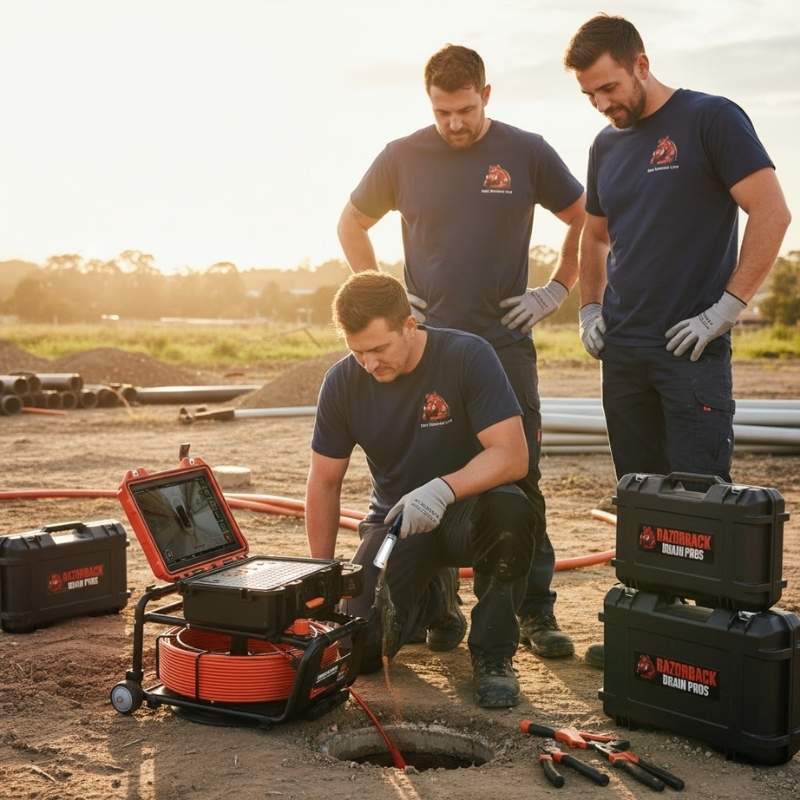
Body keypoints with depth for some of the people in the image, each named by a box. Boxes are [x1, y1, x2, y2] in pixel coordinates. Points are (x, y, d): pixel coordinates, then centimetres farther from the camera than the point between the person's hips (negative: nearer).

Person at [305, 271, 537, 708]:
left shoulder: (468, 356, -19)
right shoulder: (342, 382, -8)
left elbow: (512, 454, -27)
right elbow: (325, 482, 1)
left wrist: (443, 489, -44)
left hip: (466, 511, -2)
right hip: (395, 519, 3)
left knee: (509, 508, -39)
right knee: (359, 649, -17)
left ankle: (492, 655, -13)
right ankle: (423, 603, 21)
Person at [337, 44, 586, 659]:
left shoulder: (527, 153, 3)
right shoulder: (402, 158, 4)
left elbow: (589, 223, 12)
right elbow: (352, 224, 18)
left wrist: (557, 291, 4)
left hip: (506, 340, -1)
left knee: (520, 477, -2)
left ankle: (537, 612, 8)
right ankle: (439, 606, 15)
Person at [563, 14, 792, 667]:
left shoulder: (711, 119, -5)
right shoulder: (607, 145, 14)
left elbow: (772, 213, -11)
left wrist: (727, 308, -14)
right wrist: (590, 308, 12)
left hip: (692, 348, -6)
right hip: (622, 348, 6)